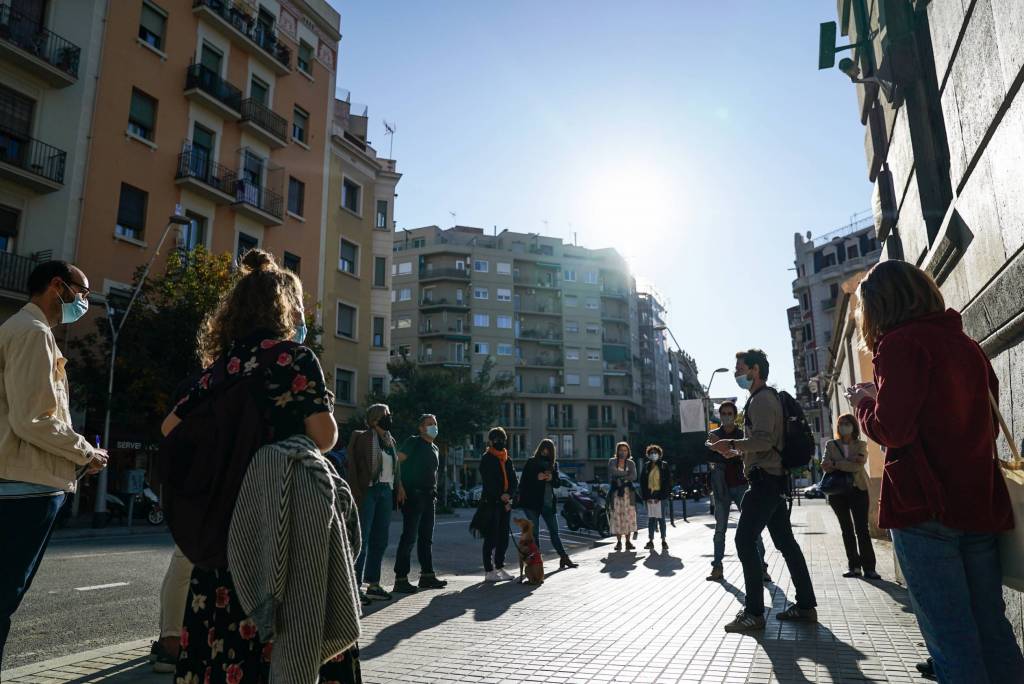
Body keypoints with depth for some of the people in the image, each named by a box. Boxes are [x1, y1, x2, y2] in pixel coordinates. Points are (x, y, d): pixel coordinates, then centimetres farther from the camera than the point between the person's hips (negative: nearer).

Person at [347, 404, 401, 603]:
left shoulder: (390, 440, 16)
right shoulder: (362, 438, -6)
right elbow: (352, 467, -12)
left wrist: (398, 488, 9)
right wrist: (356, 495, -19)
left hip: (385, 491, 7)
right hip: (368, 491, -7)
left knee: (380, 540, 10)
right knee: (362, 540, -4)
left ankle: (373, 584, 19)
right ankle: (356, 585, 2)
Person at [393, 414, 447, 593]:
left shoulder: (434, 448, 18)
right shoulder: (413, 442, -6)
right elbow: (396, 462, -15)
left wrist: (434, 491, 16)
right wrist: (400, 487, -22)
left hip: (429, 496, 8)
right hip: (412, 496, -8)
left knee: (427, 537, 13)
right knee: (409, 537, -8)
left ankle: (427, 575, 22)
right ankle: (400, 579, -4)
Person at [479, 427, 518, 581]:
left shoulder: (507, 460, 15)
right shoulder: (486, 459, -5)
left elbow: (514, 481, 7)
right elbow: (488, 482, -13)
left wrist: (509, 494, -10)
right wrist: (501, 497, -18)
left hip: (505, 503, 7)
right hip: (491, 503, -7)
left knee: (504, 537, 11)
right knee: (491, 538, -4)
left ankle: (499, 567, 21)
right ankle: (489, 571, 1)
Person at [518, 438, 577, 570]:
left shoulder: (554, 464, 11)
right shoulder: (531, 462, 0)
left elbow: (557, 483, 11)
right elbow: (524, 481, -4)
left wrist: (551, 479, -10)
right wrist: (537, 478, -19)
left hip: (548, 503, 4)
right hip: (532, 502, -4)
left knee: (554, 531, 9)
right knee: (534, 532, 1)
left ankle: (564, 558, 14)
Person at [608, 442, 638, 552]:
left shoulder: (631, 463, 9)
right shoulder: (612, 461, 6)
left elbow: (634, 477, -5)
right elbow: (613, 472, -13)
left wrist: (621, 478, -13)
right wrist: (627, 473, -11)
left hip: (628, 492, 1)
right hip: (615, 492, -1)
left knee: (628, 516, -3)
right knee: (616, 516, -4)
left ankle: (628, 541, 3)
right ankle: (618, 541, 1)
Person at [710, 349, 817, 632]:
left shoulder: (761, 399, -11)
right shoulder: (768, 397, 21)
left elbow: (763, 440, -23)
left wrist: (732, 444, -15)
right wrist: (738, 452, 19)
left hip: (764, 479, -11)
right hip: (774, 480, 11)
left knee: (745, 541, -10)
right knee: (785, 541, 13)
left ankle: (754, 613, -7)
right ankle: (806, 605, 18)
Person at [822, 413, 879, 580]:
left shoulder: (861, 445, 4)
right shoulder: (831, 445, 8)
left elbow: (859, 465, -13)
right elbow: (825, 465, -6)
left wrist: (836, 464, -15)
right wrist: (849, 463, -19)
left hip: (858, 490, -2)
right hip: (837, 491, 2)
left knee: (862, 528, -7)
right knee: (846, 529, 7)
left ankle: (869, 567, -5)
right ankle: (854, 566, 13)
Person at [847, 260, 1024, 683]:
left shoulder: (900, 343, -8)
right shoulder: (967, 345, 14)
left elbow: (892, 429, -17)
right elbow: (988, 422, 23)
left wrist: (863, 402, 3)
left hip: (926, 506, -7)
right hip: (982, 504, 8)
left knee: (949, 636, -2)